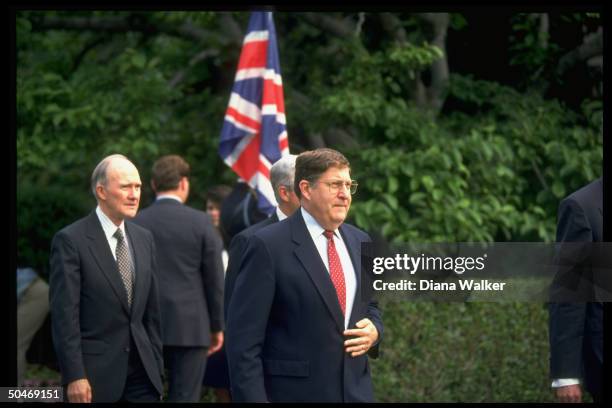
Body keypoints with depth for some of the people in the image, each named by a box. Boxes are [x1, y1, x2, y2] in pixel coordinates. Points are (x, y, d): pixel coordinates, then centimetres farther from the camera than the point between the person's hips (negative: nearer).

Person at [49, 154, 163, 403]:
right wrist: (74, 377, -16)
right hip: (95, 374, -5)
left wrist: (156, 370, 12)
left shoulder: (144, 239, 12)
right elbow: (64, 314, -11)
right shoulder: (70, 240, -8)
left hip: (141, 374, 5)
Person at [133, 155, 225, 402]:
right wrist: (217, 326, 9)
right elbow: (214, 280, -1)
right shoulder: (201, 223, -4)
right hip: (190, 326, -2)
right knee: (185, 398, 0)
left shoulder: (134, 224, 1)